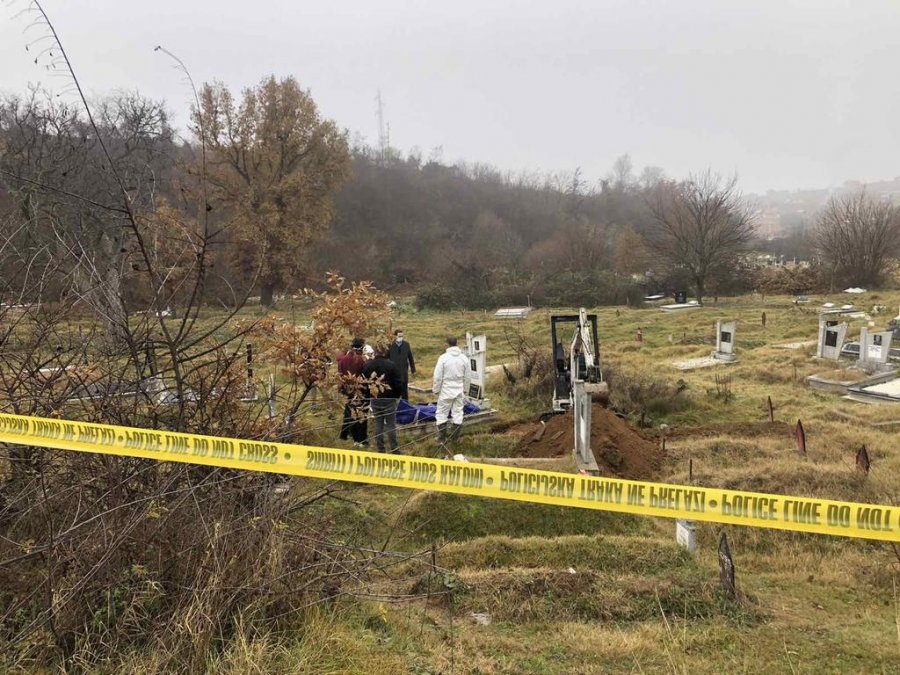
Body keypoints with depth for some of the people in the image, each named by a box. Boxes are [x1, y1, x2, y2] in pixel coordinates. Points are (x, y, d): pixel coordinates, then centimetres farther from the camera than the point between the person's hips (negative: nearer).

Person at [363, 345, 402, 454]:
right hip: (389, 399, -3)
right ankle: (394, 449, 7)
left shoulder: (368, 365, 1)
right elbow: (397, 383, -11)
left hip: (374, 399, 4)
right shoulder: (391, 365, -12)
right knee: (391, 425, 3)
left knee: (378, 424, 12)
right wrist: (397, 395, 4)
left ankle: (380, 449, 16)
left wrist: (368, 395, 14)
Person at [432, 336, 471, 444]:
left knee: (442, 414, 6)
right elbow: (468, 376, 6)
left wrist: (436, 390, 1)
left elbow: (437, 376, -11)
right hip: (459, 390, 4)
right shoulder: (464, 357, 0)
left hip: (446, 391, -4)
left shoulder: (443, 357, -12)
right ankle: (455, 437, 16)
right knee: (458, 413, 11)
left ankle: (442, 438, 7)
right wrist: (465, 389, 18)